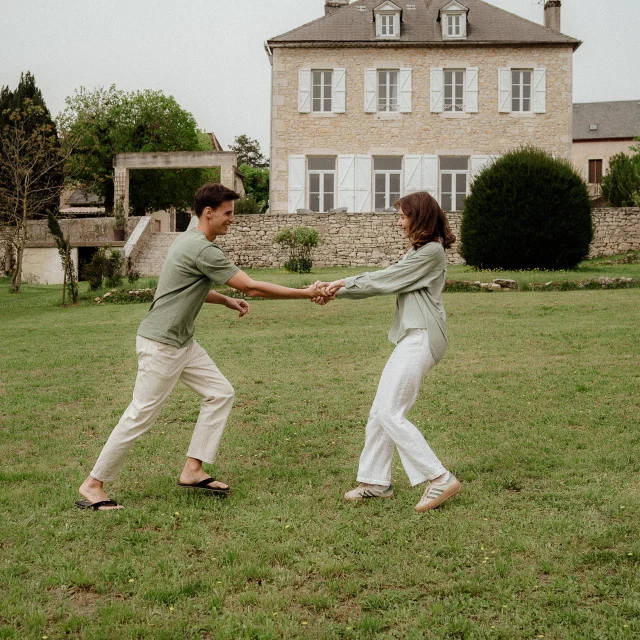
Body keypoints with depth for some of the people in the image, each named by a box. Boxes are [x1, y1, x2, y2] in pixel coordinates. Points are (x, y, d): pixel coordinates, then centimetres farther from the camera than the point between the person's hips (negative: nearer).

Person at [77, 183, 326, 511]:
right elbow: (252, 287, -20)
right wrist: (305, 293, -13)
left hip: (182, 343, 10)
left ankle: (192, 470, 12)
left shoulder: (193, 242, 10)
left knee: (220, 394, 8)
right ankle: (93, 486, 8)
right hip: (160, 344, -10)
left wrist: (227, 300, 11)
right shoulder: (201, 249, -21)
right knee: (140, 415, -4)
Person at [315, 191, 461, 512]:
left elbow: (385, 280, -11)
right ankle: (375, 481, 17)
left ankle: (440, 479, -9)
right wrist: (339, 289, 5)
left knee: (390, 413, -13)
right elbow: (381, 280, 15)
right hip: (411, 337, 10)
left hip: (421, 338, -10)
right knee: (380, 412, 10)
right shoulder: (419, 251, 21)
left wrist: (343, 284, -2)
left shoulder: (432, 251, -11)